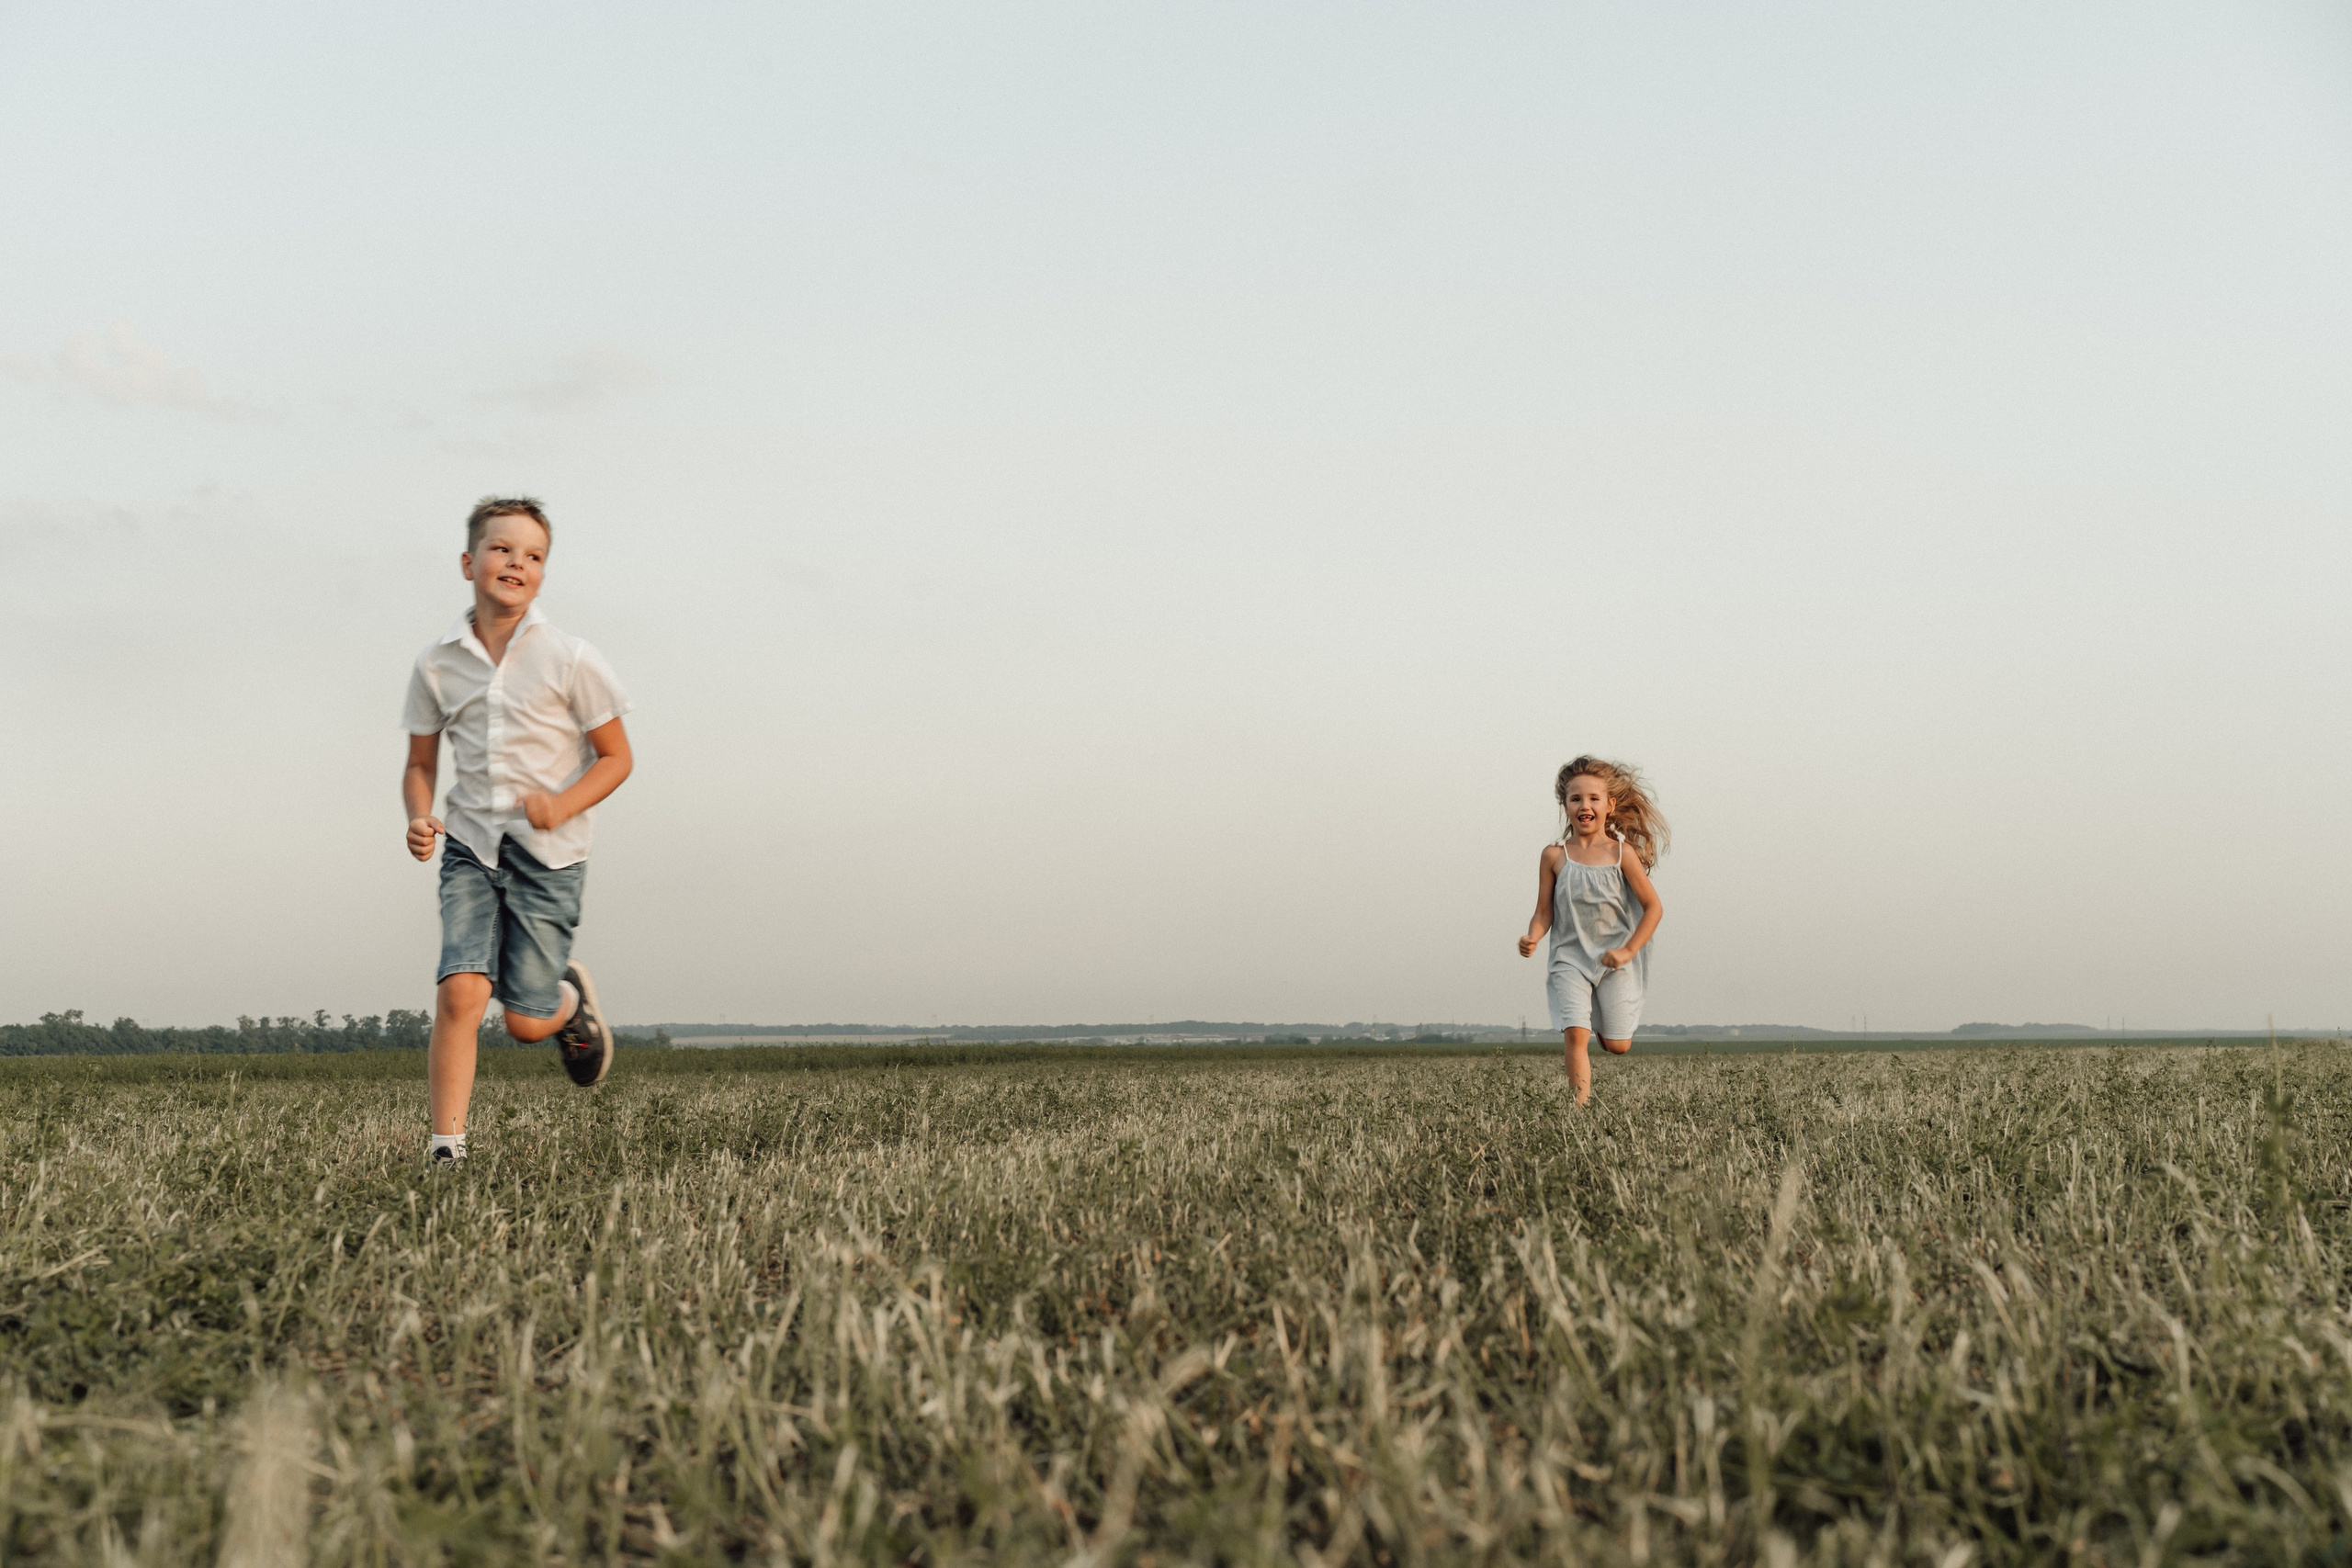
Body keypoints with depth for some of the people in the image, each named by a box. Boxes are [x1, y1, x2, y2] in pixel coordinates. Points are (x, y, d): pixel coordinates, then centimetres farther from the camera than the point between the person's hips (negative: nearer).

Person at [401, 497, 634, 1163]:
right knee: (460, 990, -18)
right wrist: (419, 818, -8)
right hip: (470, 847, 2)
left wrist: (561, 805, -17)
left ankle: (572, 1000, 35)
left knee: (526, 1021, -1)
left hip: (547, 854, -2)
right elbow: (421, 763, 13)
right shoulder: (437, 665, 2)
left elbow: (615, 758, 0)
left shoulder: (570, 659, -6)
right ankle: (447, 1145, -10)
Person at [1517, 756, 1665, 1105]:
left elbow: (1654, 906, -1)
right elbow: (1544, 913, 2)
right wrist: (1532, 939, -19)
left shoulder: (1622, 853, -3)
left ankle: (1602, 1019, 37)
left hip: (1614, 960, 0)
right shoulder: (1554, 856, 0)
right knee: (1575, 1034, -17)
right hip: (1570, 958, 0)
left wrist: (1629, 950, -10)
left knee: (1617, 1045, 3)